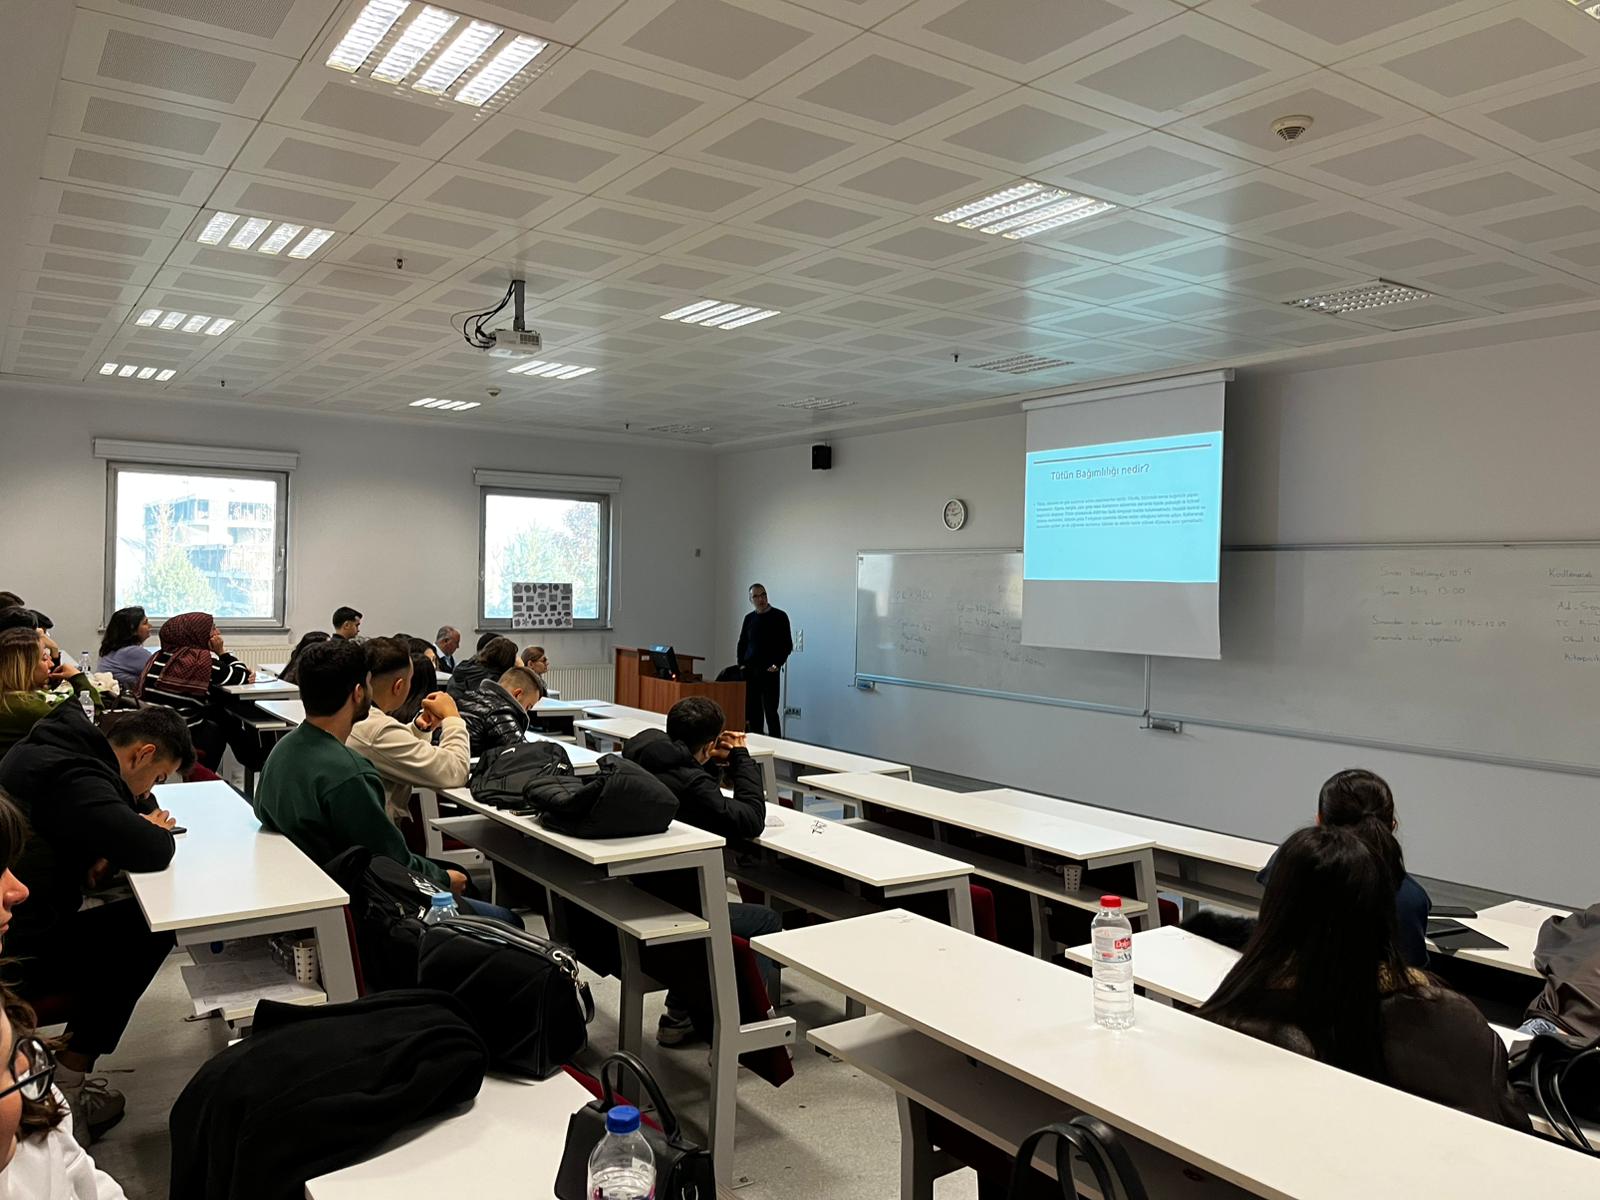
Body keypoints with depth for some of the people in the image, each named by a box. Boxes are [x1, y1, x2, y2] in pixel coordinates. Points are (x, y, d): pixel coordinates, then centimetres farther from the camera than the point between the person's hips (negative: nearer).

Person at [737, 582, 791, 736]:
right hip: (750, 671, 4)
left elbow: (787, 645, -2)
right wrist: (741, 664, 5)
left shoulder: (779, 616, -1)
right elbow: (742, 644, 18)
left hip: (769, 671, -4)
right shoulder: (749, 618, 12)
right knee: (752, 712, 4)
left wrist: (778, 664, -13)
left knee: (770, 711, -7)